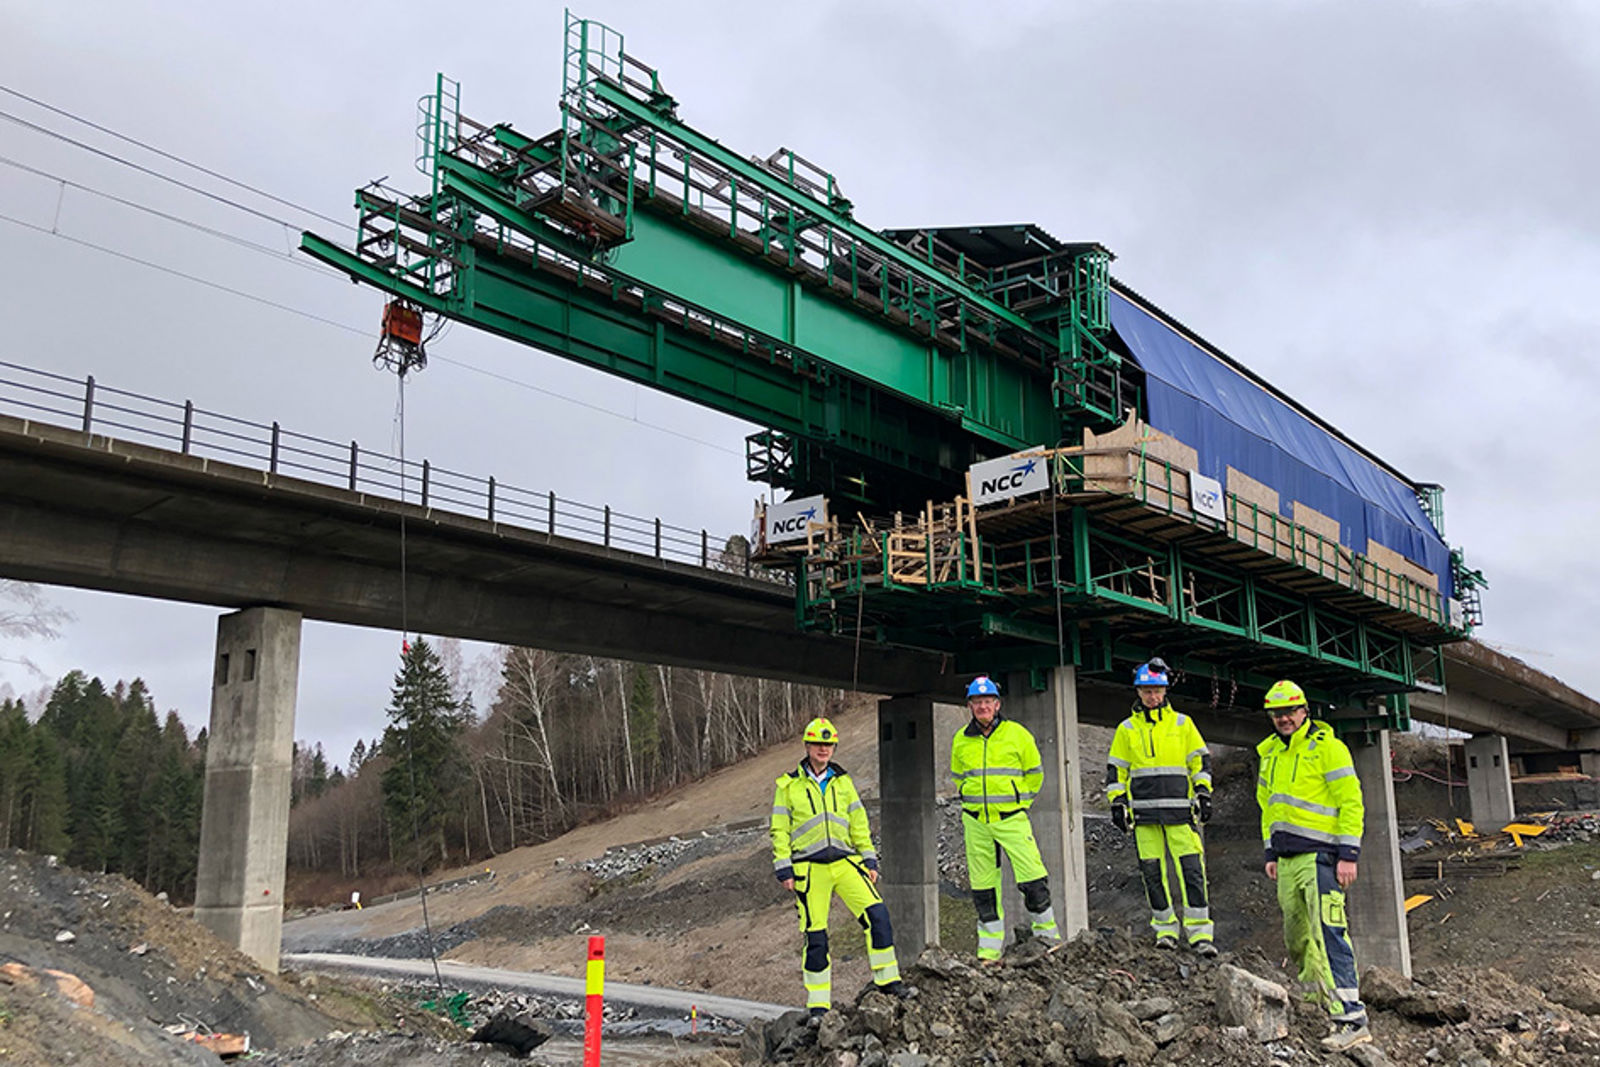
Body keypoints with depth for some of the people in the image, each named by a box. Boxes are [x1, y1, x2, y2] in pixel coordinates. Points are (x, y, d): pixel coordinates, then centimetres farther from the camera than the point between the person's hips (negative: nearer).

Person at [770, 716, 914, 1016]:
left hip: (845, 862, 3)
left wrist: (869, 861, 9)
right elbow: (779, 830, 3)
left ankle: (887, 979, -1)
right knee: (815, 935, -1)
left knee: (877, 914, -13)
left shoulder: (843, 782, 14)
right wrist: (784, 870, -4)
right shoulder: (788, 785, 4)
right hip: (810, 869, -3)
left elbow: (859, 824, 16)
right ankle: (818, 1005, 10)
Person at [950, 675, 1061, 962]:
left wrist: (1021, 803, 5)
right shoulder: (961, 740, 6)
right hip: (975, 822, 3)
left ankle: (1048, 935, 11)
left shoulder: (1017, 734, -2)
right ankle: (989, 951, 14)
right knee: (983, 887, 6)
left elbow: (1034, 773, 9)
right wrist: (970, 804, 12)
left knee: (1033, 879, -9)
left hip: (1011, 818, -3)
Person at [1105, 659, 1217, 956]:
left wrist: (1203, 792, 1)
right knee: (1152, 871, 2)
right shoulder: (1127, 729, 11)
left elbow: (1201, 759, 12)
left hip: (1179, 809, -1)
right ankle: (1165, 929, 13)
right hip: (1143, 812, 1)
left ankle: (1199, 932, -5)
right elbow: (1115, 769, 13)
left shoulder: (1182, 723, 9)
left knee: (1191, 868, -8)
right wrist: (1117, 801, 4)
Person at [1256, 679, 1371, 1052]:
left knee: (1328, 932, -14)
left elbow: (1351, 802, -10)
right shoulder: (1270, 753, 15)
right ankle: (1318, 994, 29)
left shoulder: (1328, 748, -7)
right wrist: (1271, 853, 18)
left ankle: (1351, 1019, -15)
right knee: (1296, 935, 12)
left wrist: (1348, 855, -15)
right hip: (1289, 858, 7)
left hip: (1320, 854, -7)